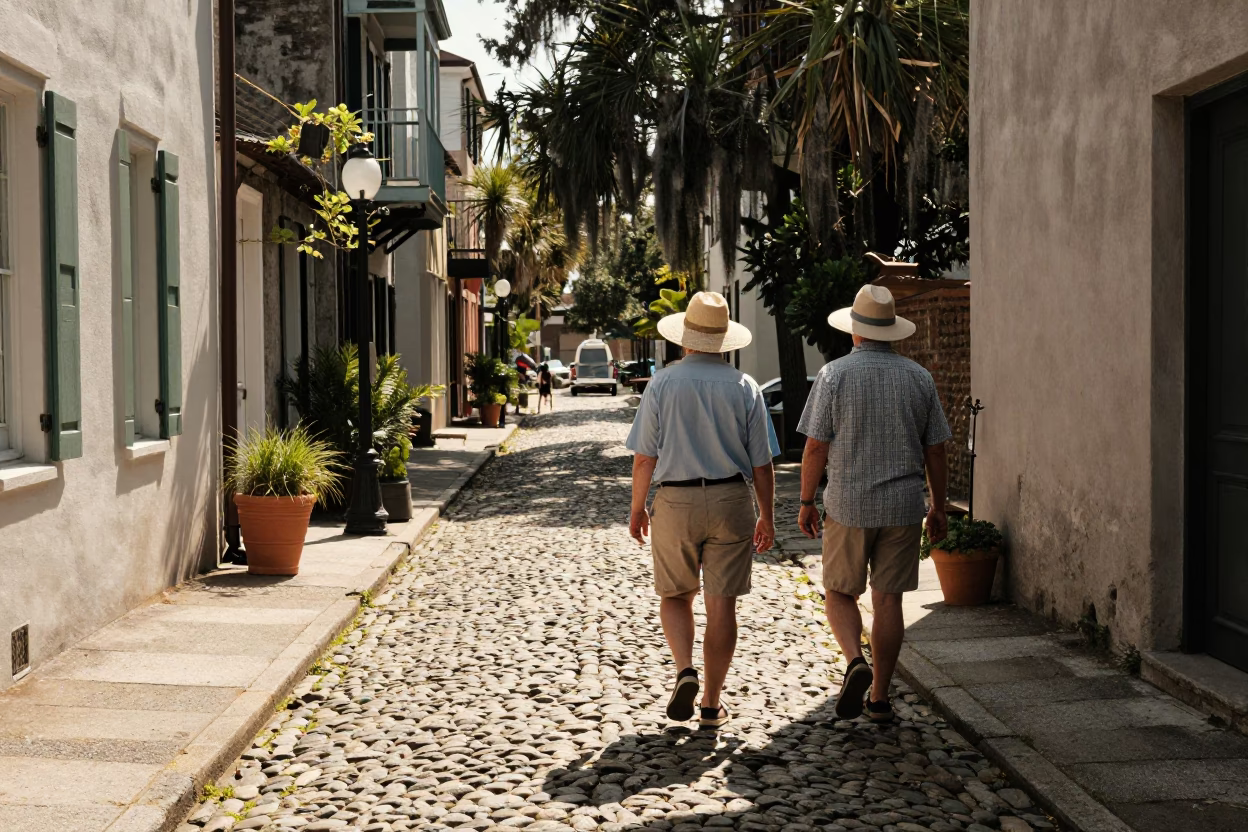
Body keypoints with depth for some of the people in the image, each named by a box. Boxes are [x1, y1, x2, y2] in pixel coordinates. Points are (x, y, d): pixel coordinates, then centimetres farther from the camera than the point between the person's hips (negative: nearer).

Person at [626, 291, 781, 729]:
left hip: (674, 501, 0)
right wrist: (767, 516, 12)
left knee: (675, 595, 17)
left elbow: (644, 457, -3)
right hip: (731, 501, 1)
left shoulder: (662, 384, -4)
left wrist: (637, 508, 9)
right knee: (722, 604, 6)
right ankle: (712, 704, 10)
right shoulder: (744, 387, -1)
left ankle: (685, 670, -5)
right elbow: (761, 463, 1)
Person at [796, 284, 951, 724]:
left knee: (840, 592, 11)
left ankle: (856, 662, -13)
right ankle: (879, 696, 12)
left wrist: (806, 502, 3)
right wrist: (939, 506, 15)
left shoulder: (835, 374, -6)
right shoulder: (919, 378, 3)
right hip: (903, 505, 2)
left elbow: (816, 445, -7)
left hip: (849, 505, -2)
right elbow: (935, 452, 5)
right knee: (888, 598, 8)